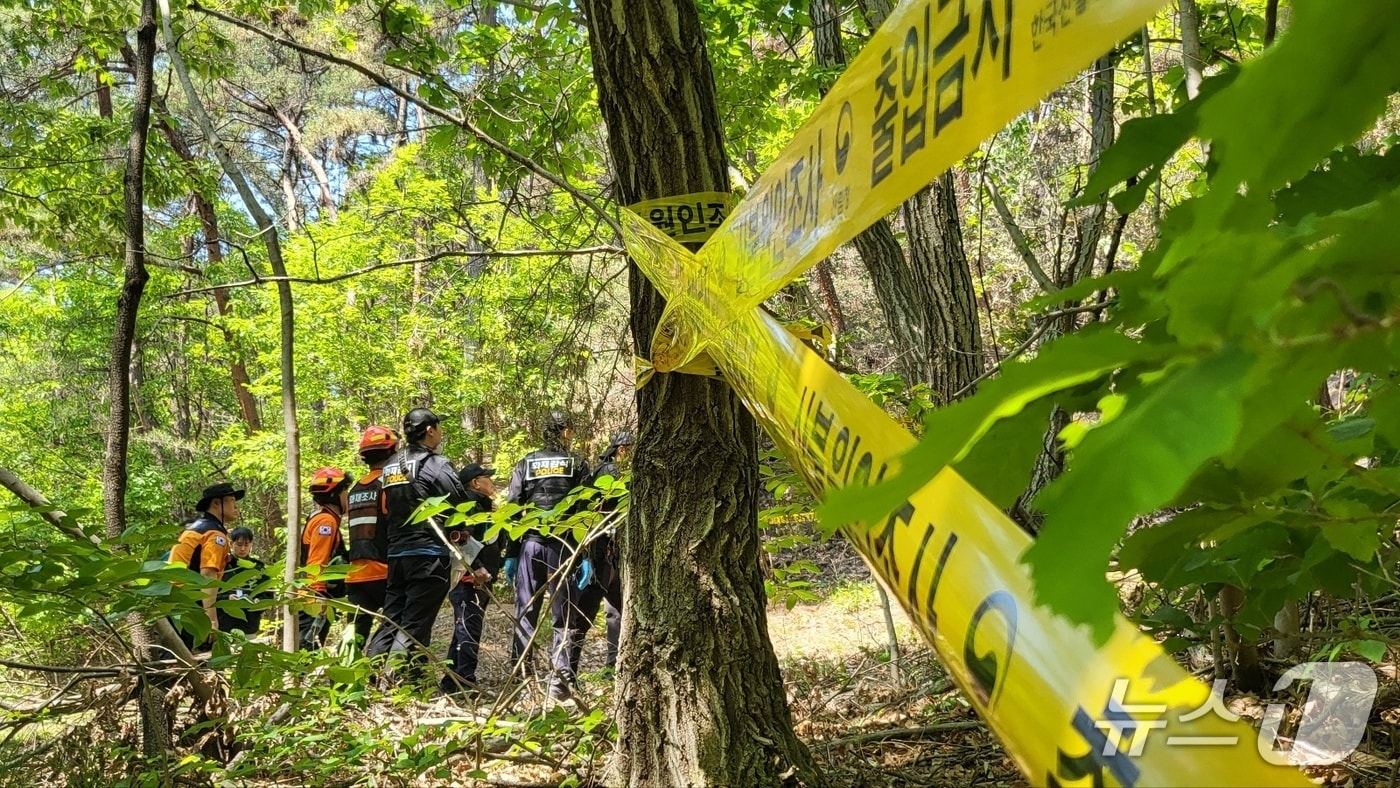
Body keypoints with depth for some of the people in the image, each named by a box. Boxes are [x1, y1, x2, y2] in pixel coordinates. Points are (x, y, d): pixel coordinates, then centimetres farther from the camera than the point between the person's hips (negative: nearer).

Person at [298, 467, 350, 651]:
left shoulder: (318, 519, 20)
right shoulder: (326, 520, -11)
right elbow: (316, 565, -20)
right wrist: (318, 600, -25)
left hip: (311, 601, 10)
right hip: (315, 602, -10)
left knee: (306, 651, 9)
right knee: (308, 649, -13)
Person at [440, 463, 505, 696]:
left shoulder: (483, 507, 21)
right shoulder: (469, 505, -11)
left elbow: (494, 543, 25)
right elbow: (461, 539, -25)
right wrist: (476, 568, -27)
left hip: (480, 580, 11)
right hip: (469, 580, -11)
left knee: (466, 631, 14)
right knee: (468, 630, -11)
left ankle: (452, 682, 21)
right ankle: (464, 683, -11)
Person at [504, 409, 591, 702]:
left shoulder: (525, 464, 9)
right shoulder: (578, 464, 2)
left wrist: (510, 554, 6)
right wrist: (587, 556, -5)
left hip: (530, 545, 2)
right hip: (564, 547, -2)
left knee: (525, 614, 9)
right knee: (565, 616, 3)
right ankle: (561, 682, 0)